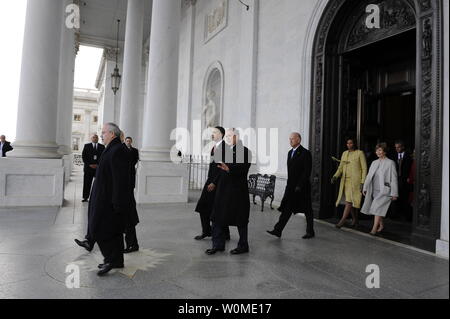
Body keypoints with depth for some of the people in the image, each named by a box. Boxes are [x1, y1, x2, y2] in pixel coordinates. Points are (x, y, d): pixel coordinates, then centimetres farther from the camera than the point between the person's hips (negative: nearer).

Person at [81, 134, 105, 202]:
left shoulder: (102, 146, 9)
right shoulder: (87, 146, 9)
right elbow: (83, 156, 3)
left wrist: (98, 165, -7)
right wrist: (89, 164, -7)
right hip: (88, 167, 0)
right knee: (87, 183, 3)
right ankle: (85, 197, 12)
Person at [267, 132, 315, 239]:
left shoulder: (305, 153, -11)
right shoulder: (290, 153, 13)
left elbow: (307, 172, -16)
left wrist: (299, 186, -18)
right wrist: (290, 184, 14)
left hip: (302, 187, -7)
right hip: (291, 186, 7)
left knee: (307, 210, 8)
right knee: (286, 209, 3)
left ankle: (310, 232, 22)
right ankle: (277, 230, 2)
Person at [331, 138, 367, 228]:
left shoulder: (360, 153, -4)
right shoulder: (344, 153, 12)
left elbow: (364, 168, -5)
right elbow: (341, 167, 11)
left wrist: (363, 182, -11)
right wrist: (335, 176, -7)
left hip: (355, 181, -6)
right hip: (345, 180, 6)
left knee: (349, 201, -10)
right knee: (350, 201, 11)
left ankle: (342, 221, -10)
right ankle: (355, 219, 28)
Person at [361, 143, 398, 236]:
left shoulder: (390, 163, -4)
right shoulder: (374, 163, 13)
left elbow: (394, 179, -6)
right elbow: (369, 176, 15)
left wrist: (394, 193, -8)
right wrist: (365, 188, 12)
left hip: (384, 190, -6)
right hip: (374, 190, 6)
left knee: (378, 208, -14)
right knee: (377, 209, 11)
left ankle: (374, 229, -11)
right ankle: (381, 225, 28)